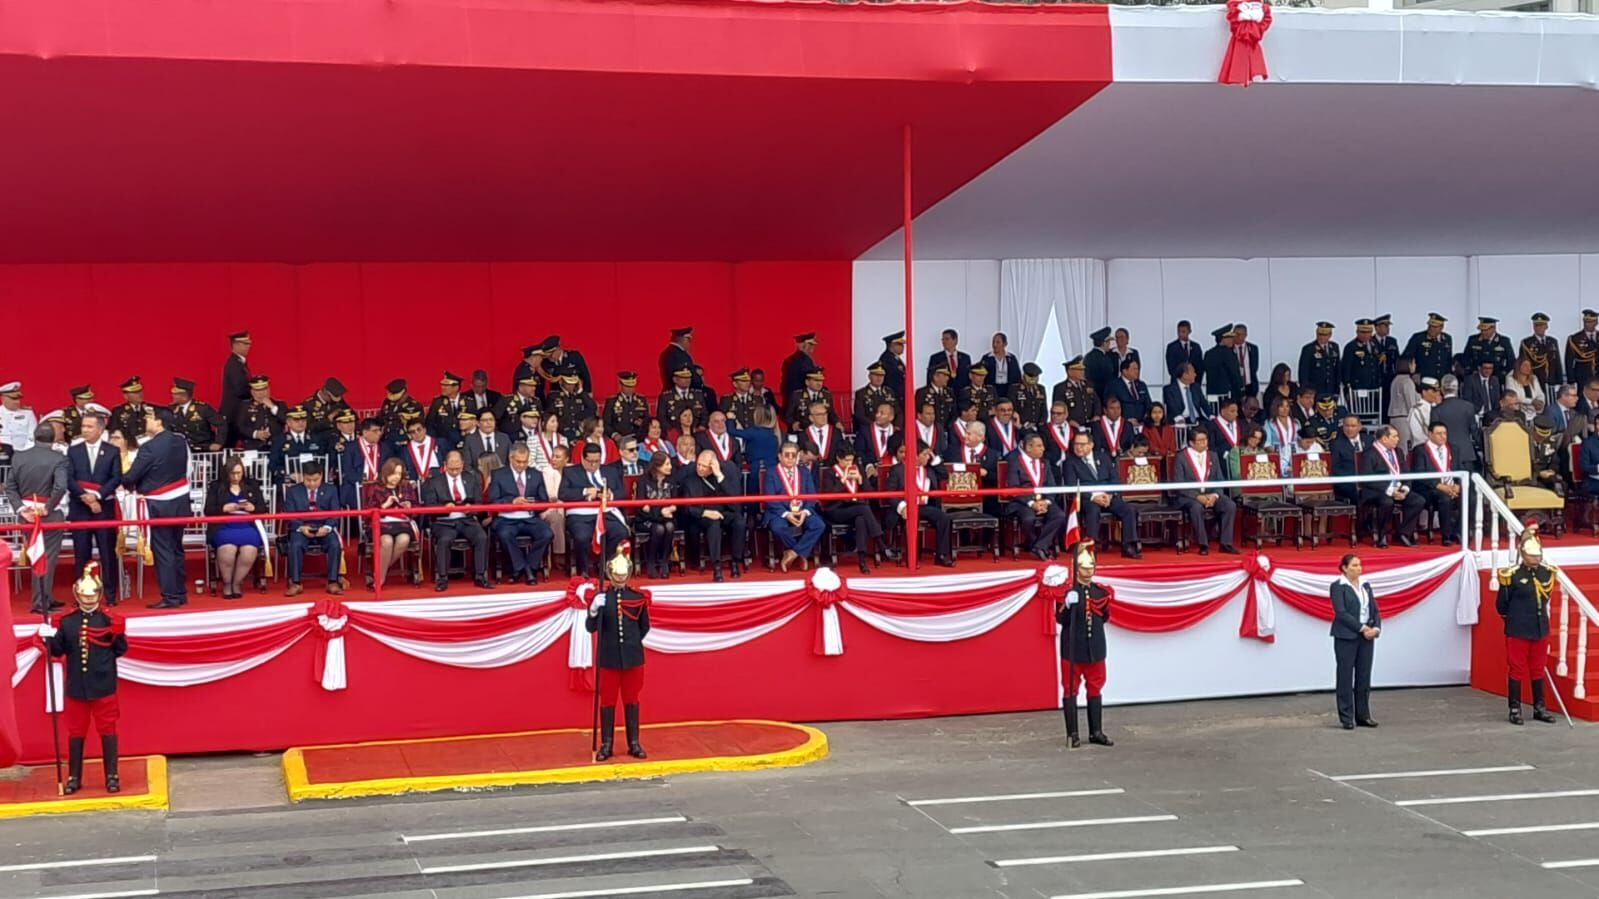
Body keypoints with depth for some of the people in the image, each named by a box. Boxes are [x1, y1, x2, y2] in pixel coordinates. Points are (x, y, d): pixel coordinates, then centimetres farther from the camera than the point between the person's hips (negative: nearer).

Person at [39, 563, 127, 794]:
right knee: (75, 732, 10)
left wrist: (117, 635, -22)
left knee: (107, 730, 5)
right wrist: (49, 638, -15)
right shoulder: (66, 622, 3)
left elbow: (121, 649, -4)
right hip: (75, 686, 2)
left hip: (104, 686, -2)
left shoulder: (108, 620, -3)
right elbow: (57, 650, 3)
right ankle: (74, 777, 20)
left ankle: (112, 776, 12)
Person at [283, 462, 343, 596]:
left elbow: (334, 514, 2)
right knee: (296, 545, -32)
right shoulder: (292, 491, 7)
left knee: (335, 544, -29)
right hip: (301, 528, -1)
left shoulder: (330, 490, 9)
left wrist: (326, 527, -19)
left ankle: (333, 582, -20)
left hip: (324, 528, 1)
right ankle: (296, 584, -24)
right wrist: (301, 527, -19)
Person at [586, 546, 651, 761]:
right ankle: (606, 745, 12)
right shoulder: (601, 597, -4)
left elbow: (644, 626, 12)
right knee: (607, 701, 6)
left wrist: (633, 642, 4)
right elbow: (591, 628, -10)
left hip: (632, 658, 1)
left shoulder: (638, 597, 0)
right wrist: (593, 611, -27)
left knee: (631, 700, 10)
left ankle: (634, 743, 17)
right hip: (608, 658, -1)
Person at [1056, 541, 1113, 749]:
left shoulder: (1101, 592, 8)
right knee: (1071, 690, 2)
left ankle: (1096, 732, 17)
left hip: (1095, 648, 5)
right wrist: (1067, 605, -27)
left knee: (1095, 688, 9)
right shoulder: (1067, 592, -7)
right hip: (1073, 648, -4)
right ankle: (1072, 735, 6)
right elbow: (1060, 619, -13)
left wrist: (1107, 606, 3)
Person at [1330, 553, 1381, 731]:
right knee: (1346, 677, 0)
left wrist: (1376, 628, -7)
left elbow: (1374, 610, 11)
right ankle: (1346, 718, 3)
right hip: (1346, 637, -6)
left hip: (1367, 637, 6)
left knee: (1364, 677, 6)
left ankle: (1363, 716, 13)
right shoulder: (1338, 587, -6)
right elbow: (1341, 613, -14)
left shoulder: (1365, 586, 13)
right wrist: (1362, 628, -17)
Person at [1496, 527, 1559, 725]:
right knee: (1517, 671, 4)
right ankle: (1515, 710, 13)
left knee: (1538, 670, 14)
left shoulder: (1547, 573, 1)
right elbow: (1501, 605, -5)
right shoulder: (1511, 575, -14)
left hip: (1541, 631, 5)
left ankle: (1539, 708, 24)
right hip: (1518, 632, -5)